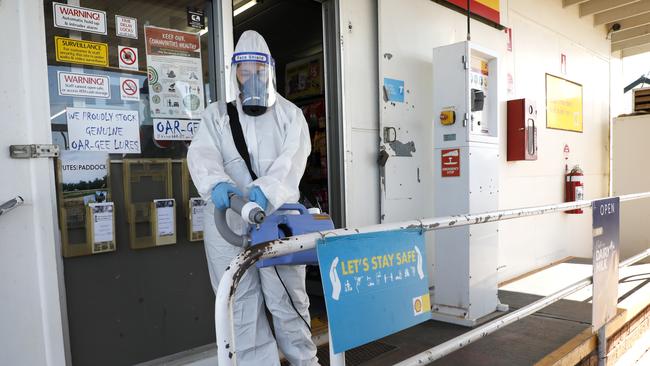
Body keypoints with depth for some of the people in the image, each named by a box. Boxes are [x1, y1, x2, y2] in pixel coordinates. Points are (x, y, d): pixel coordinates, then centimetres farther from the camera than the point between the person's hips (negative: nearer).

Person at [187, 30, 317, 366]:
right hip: (227, 221, 2)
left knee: (287, 298, 4)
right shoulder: (217, 114, 15)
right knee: (241, 302, 6)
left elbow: (292, 159, -6)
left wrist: (265, 189, -26)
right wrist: (217, 184, -27)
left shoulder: (289, 115, 12)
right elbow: (202, 155, -3)